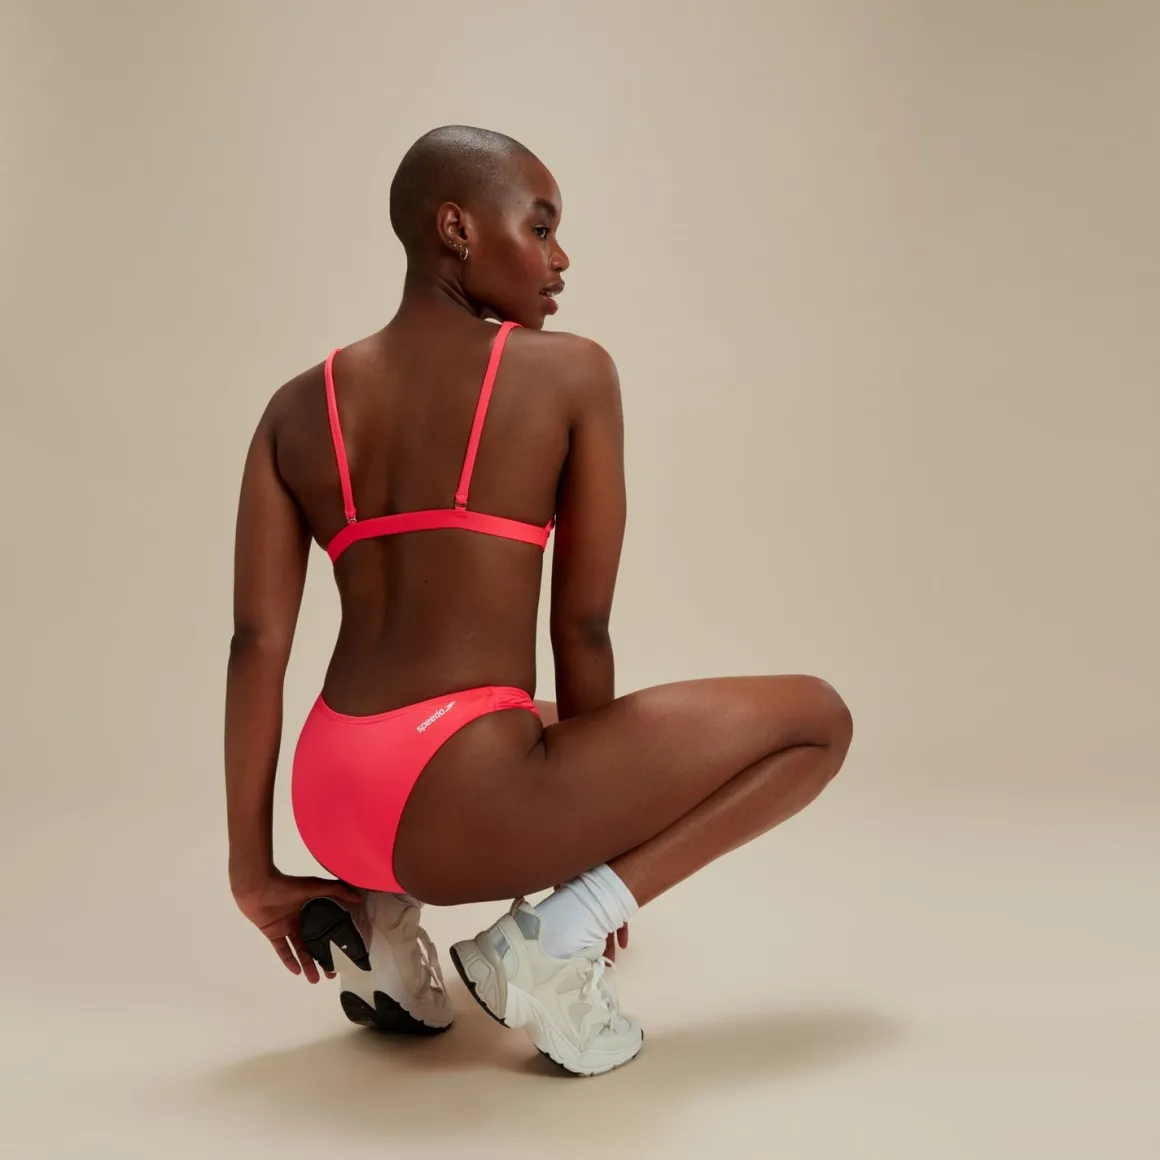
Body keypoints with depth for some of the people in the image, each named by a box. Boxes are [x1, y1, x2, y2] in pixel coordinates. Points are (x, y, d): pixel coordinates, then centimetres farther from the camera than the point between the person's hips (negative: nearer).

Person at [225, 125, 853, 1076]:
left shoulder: (297, 408, 11)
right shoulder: (570, 371, -2)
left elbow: (257, 641, 3)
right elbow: (584, 625, -2)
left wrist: (255, 869, 8)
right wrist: (594, 822, 12)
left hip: (334, 806, 7)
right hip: (463, 804, -7)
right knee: (817, 717, 7)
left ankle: (376, 910, 16)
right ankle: (559, 935, -2)